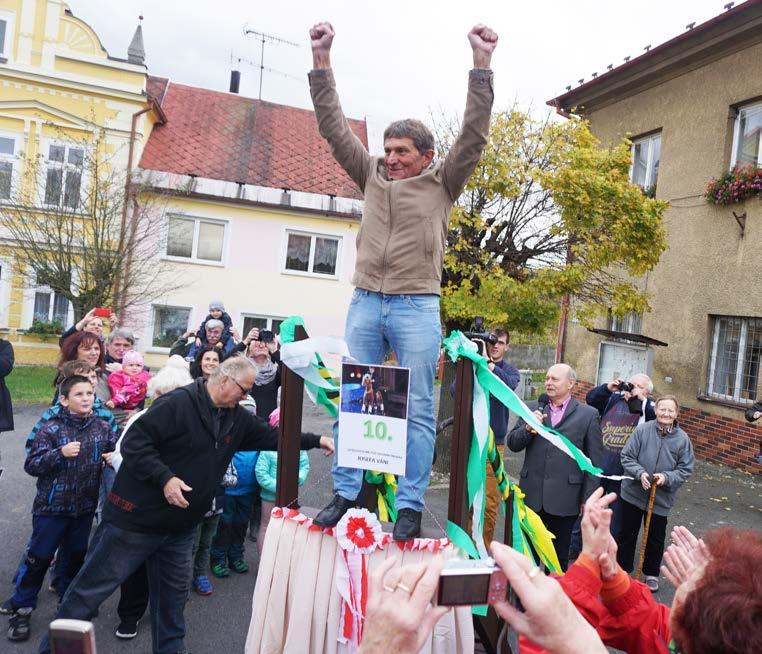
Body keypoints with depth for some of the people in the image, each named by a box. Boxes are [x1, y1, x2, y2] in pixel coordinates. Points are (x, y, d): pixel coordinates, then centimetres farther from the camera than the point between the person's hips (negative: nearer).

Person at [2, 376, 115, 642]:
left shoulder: (101, 427, -4)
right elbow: (31, 465, -15)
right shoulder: (51, 428, -14)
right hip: (52, 507, -4)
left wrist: (115, 456, -14)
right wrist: (60, 453, -29)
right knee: (38, 558, 6)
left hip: (85, 508, 4)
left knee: (77, 556, 17)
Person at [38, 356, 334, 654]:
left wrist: (316, 440, 7)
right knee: (93, 587, 6)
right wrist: (164, 478, -28)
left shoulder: (237, 419, 5)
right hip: (137, 517, -7)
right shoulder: (178, 403, -20)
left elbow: (272, 436, 13)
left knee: (174, 593, 19)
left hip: (179, 528, 7)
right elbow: (134, 442, -21)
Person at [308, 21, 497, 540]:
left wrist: (482, 63, -10)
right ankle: (345, 493, 18)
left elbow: (474, 136, -4)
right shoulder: (372, 175, 13)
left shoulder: (442, 183, 6)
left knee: (418, 410, 0)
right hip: (365, 302, 4)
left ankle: (411, 507, 10)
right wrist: (321, 59, 6)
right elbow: (334, 127, 11)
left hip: (417, 307, -3)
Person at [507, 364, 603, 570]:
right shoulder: (532, 408, 7)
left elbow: (594, 461, -1)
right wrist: (528, 428, -13)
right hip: (532, 494, 2)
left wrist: (588, 498, -3)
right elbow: (512, 444, 5)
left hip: (564, 498, -2)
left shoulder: (588, 415, -1)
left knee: (559, 556, 12)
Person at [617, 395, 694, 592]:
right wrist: (640, 473, -23)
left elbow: (686, 470, -4)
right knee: (627, 534, 15)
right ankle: (623, 568, 34)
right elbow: (626, 457, -8)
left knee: (656, 538, 17)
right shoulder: (642, 430, -13)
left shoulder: (682, 439, -9)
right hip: (633, 492, -1)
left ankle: (651, 573, 38)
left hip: (661, 498, 1)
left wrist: (666, 477, -20)